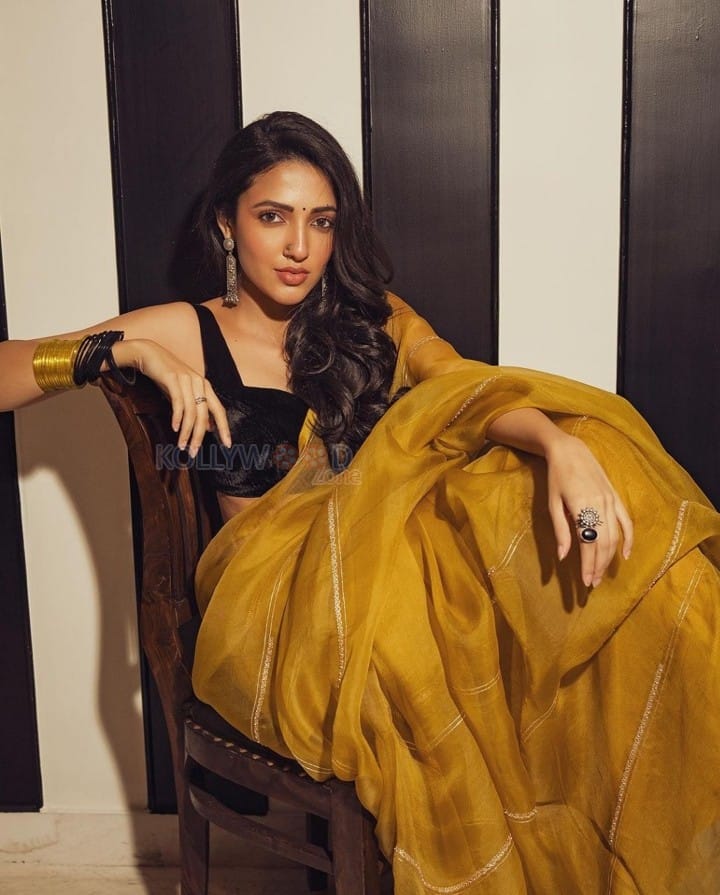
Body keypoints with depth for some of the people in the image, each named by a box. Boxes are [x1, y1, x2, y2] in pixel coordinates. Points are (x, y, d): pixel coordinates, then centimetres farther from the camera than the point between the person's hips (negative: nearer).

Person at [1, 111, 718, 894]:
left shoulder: (376, 321, 16)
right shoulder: (187, 333, 9)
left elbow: (474, 389, -4)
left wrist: (564, 447, -25)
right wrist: (124, 350, -11)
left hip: (394, 562, 3)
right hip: (272, 598, -3)